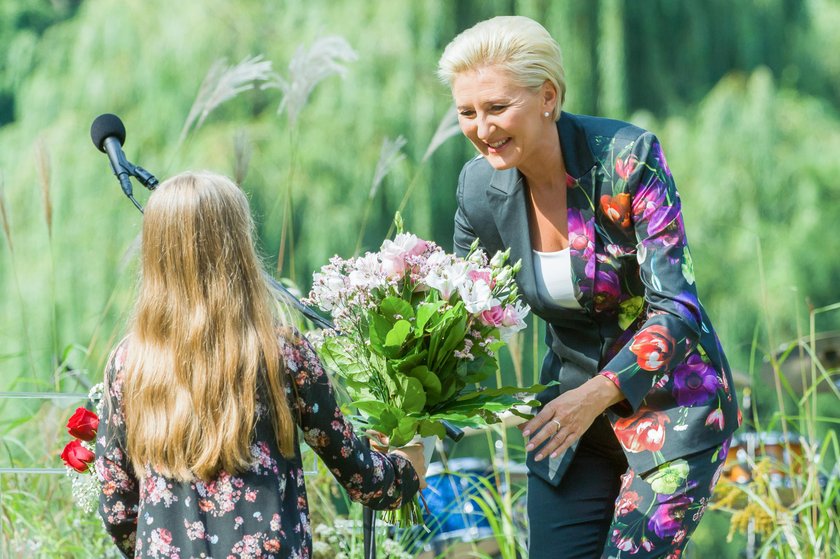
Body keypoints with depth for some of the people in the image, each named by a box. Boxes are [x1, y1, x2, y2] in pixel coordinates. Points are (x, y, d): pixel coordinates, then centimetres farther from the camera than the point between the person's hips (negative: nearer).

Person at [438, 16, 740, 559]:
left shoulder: (627, 158, -21)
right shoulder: (481, 187, -7)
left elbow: (678, 308, -23)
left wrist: (597, 393, -36)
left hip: (670, 406, -5)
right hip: (571, 407, 5)